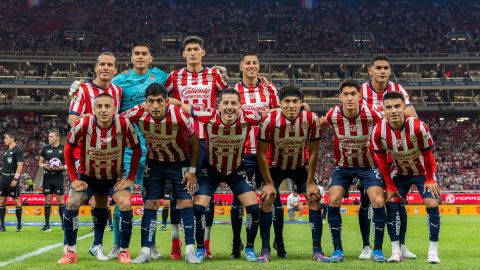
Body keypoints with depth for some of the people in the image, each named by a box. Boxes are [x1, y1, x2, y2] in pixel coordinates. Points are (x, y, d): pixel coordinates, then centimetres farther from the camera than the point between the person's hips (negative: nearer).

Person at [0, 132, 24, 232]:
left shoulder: (18, 150, -9)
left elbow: (20, 165, -15)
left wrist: (15, 179, -20)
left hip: (13, 178, -8)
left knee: (16, 200, -2)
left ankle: (19, 225, 6)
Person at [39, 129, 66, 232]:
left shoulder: (64, 149, -1)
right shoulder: (45, 149, 7)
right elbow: (40, 162, 13)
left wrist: (63, 167, -17)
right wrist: (44, 166, -9)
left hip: (58, 177, -3)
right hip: (47, 177, 3)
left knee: (60, 201, -1)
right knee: (47, 201, 4)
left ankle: (64, 224, 6)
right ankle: (47, 225, 9)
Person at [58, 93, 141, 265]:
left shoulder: (124, 124, -25)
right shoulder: (84, 124, -25)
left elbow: (137, 150, -8)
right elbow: (68, 150, -8)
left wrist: (130, 178, -10)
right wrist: (73, 178, -9)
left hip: (114, 177, 0)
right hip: (87, 176, 0)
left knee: (125, 205, -19)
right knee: (71, 203, -17)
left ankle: (124, 251, -1)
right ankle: (70, 252, -2)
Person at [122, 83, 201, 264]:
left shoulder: (178, 116, -29)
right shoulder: (138, 114, -24)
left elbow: (195, 143, -13)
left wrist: (192, 170, -9)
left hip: (180, 163, -2)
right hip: (154, 163, 2)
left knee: (186, 203, -8)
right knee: (150, 204, -2)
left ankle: (190, 251, -3)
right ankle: (146, 251, 2)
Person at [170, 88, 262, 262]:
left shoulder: (247, 118, -26)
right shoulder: (209, 116, -29)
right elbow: (180, 105, -20)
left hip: (237, 170, 1)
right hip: (211, 169, -1)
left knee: (254, 207, -8)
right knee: (198, 207, -11)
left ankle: (249, 249, 13)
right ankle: (200, 249, 12)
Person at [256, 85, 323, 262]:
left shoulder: (311, 120, -25)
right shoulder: (269, 120, -28)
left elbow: (313, 152, -13)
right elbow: (261, 153, -18)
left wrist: (310, 182, -12)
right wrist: (269, 183, -18)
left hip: (300, 166, 1)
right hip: (275, 166, -1)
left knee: (314, 198, -10)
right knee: (267, 200, -14)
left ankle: (317, 250, -2)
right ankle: (265, 250, -4)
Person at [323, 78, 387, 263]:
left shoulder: (371, 115, -23)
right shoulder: (332, 116, -19)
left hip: (368, 165, -1)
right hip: (343, 166, 2)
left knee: (378, 202, -16)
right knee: (333, 201, -14)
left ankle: (377, 250, 0)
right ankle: (337, 250, -2)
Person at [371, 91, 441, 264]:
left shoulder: (418, 127, -32)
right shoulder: (378, 131, -24)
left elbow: (427, 155, -17)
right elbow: (382, 161, -11)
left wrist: (430, 179, -9)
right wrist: (390, 186, -8)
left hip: (423, 171, -2)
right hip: (399, 172, 2)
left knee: (432, 204, -15)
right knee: (391, 203, -10)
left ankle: (433, 251, -6)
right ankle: (396, 251, -3)